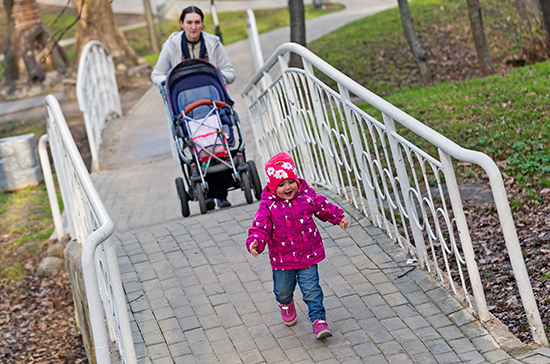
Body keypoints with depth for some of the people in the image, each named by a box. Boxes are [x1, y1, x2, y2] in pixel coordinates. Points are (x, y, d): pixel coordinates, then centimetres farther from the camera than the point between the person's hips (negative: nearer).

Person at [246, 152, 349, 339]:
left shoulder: (307, 196, -7)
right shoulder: (268, 206, -16)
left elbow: (324, 208, 11)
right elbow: (260, 227, -19)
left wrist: (339, 217, 14)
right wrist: (254, 242, -36)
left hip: (308, 255, 0)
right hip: (282, 259, 0)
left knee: (311, 289, -2)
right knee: (283, 290, 17)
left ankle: (318, 319, 9)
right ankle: (286, 304, 51)